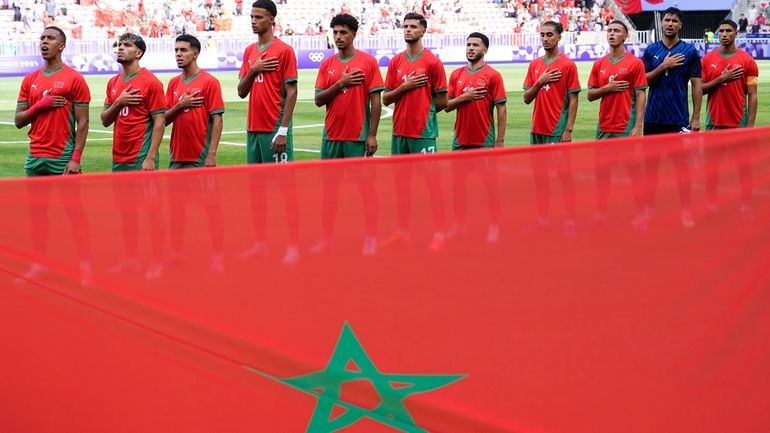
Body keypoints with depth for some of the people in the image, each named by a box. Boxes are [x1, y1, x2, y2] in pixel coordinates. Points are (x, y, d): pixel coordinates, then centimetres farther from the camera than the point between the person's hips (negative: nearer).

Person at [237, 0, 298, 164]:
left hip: (274, 129, -6)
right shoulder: (249, 51, 13)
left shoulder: (284, 50, -6)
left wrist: (283, 131, -15)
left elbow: (291, 92, -9)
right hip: (253, 129, 6)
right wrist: (252, 70, -5)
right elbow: (241, 93, 14)